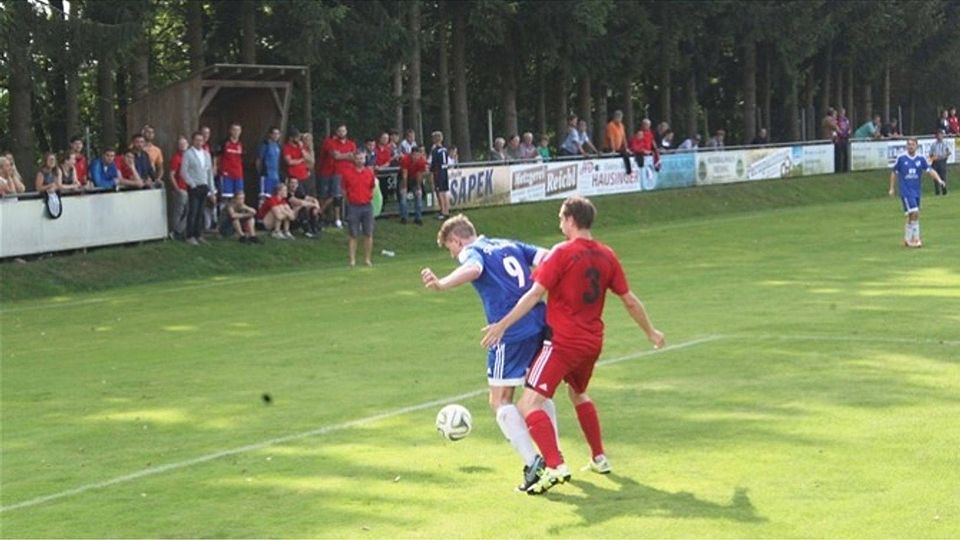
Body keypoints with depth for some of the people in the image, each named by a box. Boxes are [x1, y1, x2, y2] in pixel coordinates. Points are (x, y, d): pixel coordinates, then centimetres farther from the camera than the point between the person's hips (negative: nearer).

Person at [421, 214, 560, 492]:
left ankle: (532, 462, -11)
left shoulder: (471, 252, 1)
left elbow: (473, 269, -23)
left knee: (500, 401, 2)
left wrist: (442, 284, -39)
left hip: (510, 332, -7)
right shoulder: (511, 245, 21)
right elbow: (545, 257, 9)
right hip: (541, 323, 7)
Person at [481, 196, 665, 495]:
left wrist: (502, 325, -17)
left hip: (563, 343, -7)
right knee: (578, 394, 32)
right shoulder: (607, 256, 7)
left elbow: (535, 294, -17)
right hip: (593, 343, 7)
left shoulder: (562, 253, -10)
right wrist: (650, 332, 28)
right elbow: (630, 301, 13)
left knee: (529, 403, -12)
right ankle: (599, 458, 37)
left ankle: (555, 466, -27)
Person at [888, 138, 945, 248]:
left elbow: (930, 170, -2)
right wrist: (891, 188, 4)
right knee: (915, 214, -15)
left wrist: (939, 179, -20)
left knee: (911, 216, 9)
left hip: (916, 191, 4)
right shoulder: (901, 158, -4)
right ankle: (915, 238, -7)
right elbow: (894, 173, 5)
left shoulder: (921, 159, 2)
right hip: (906, 191, -4)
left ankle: (908, 239, 21)